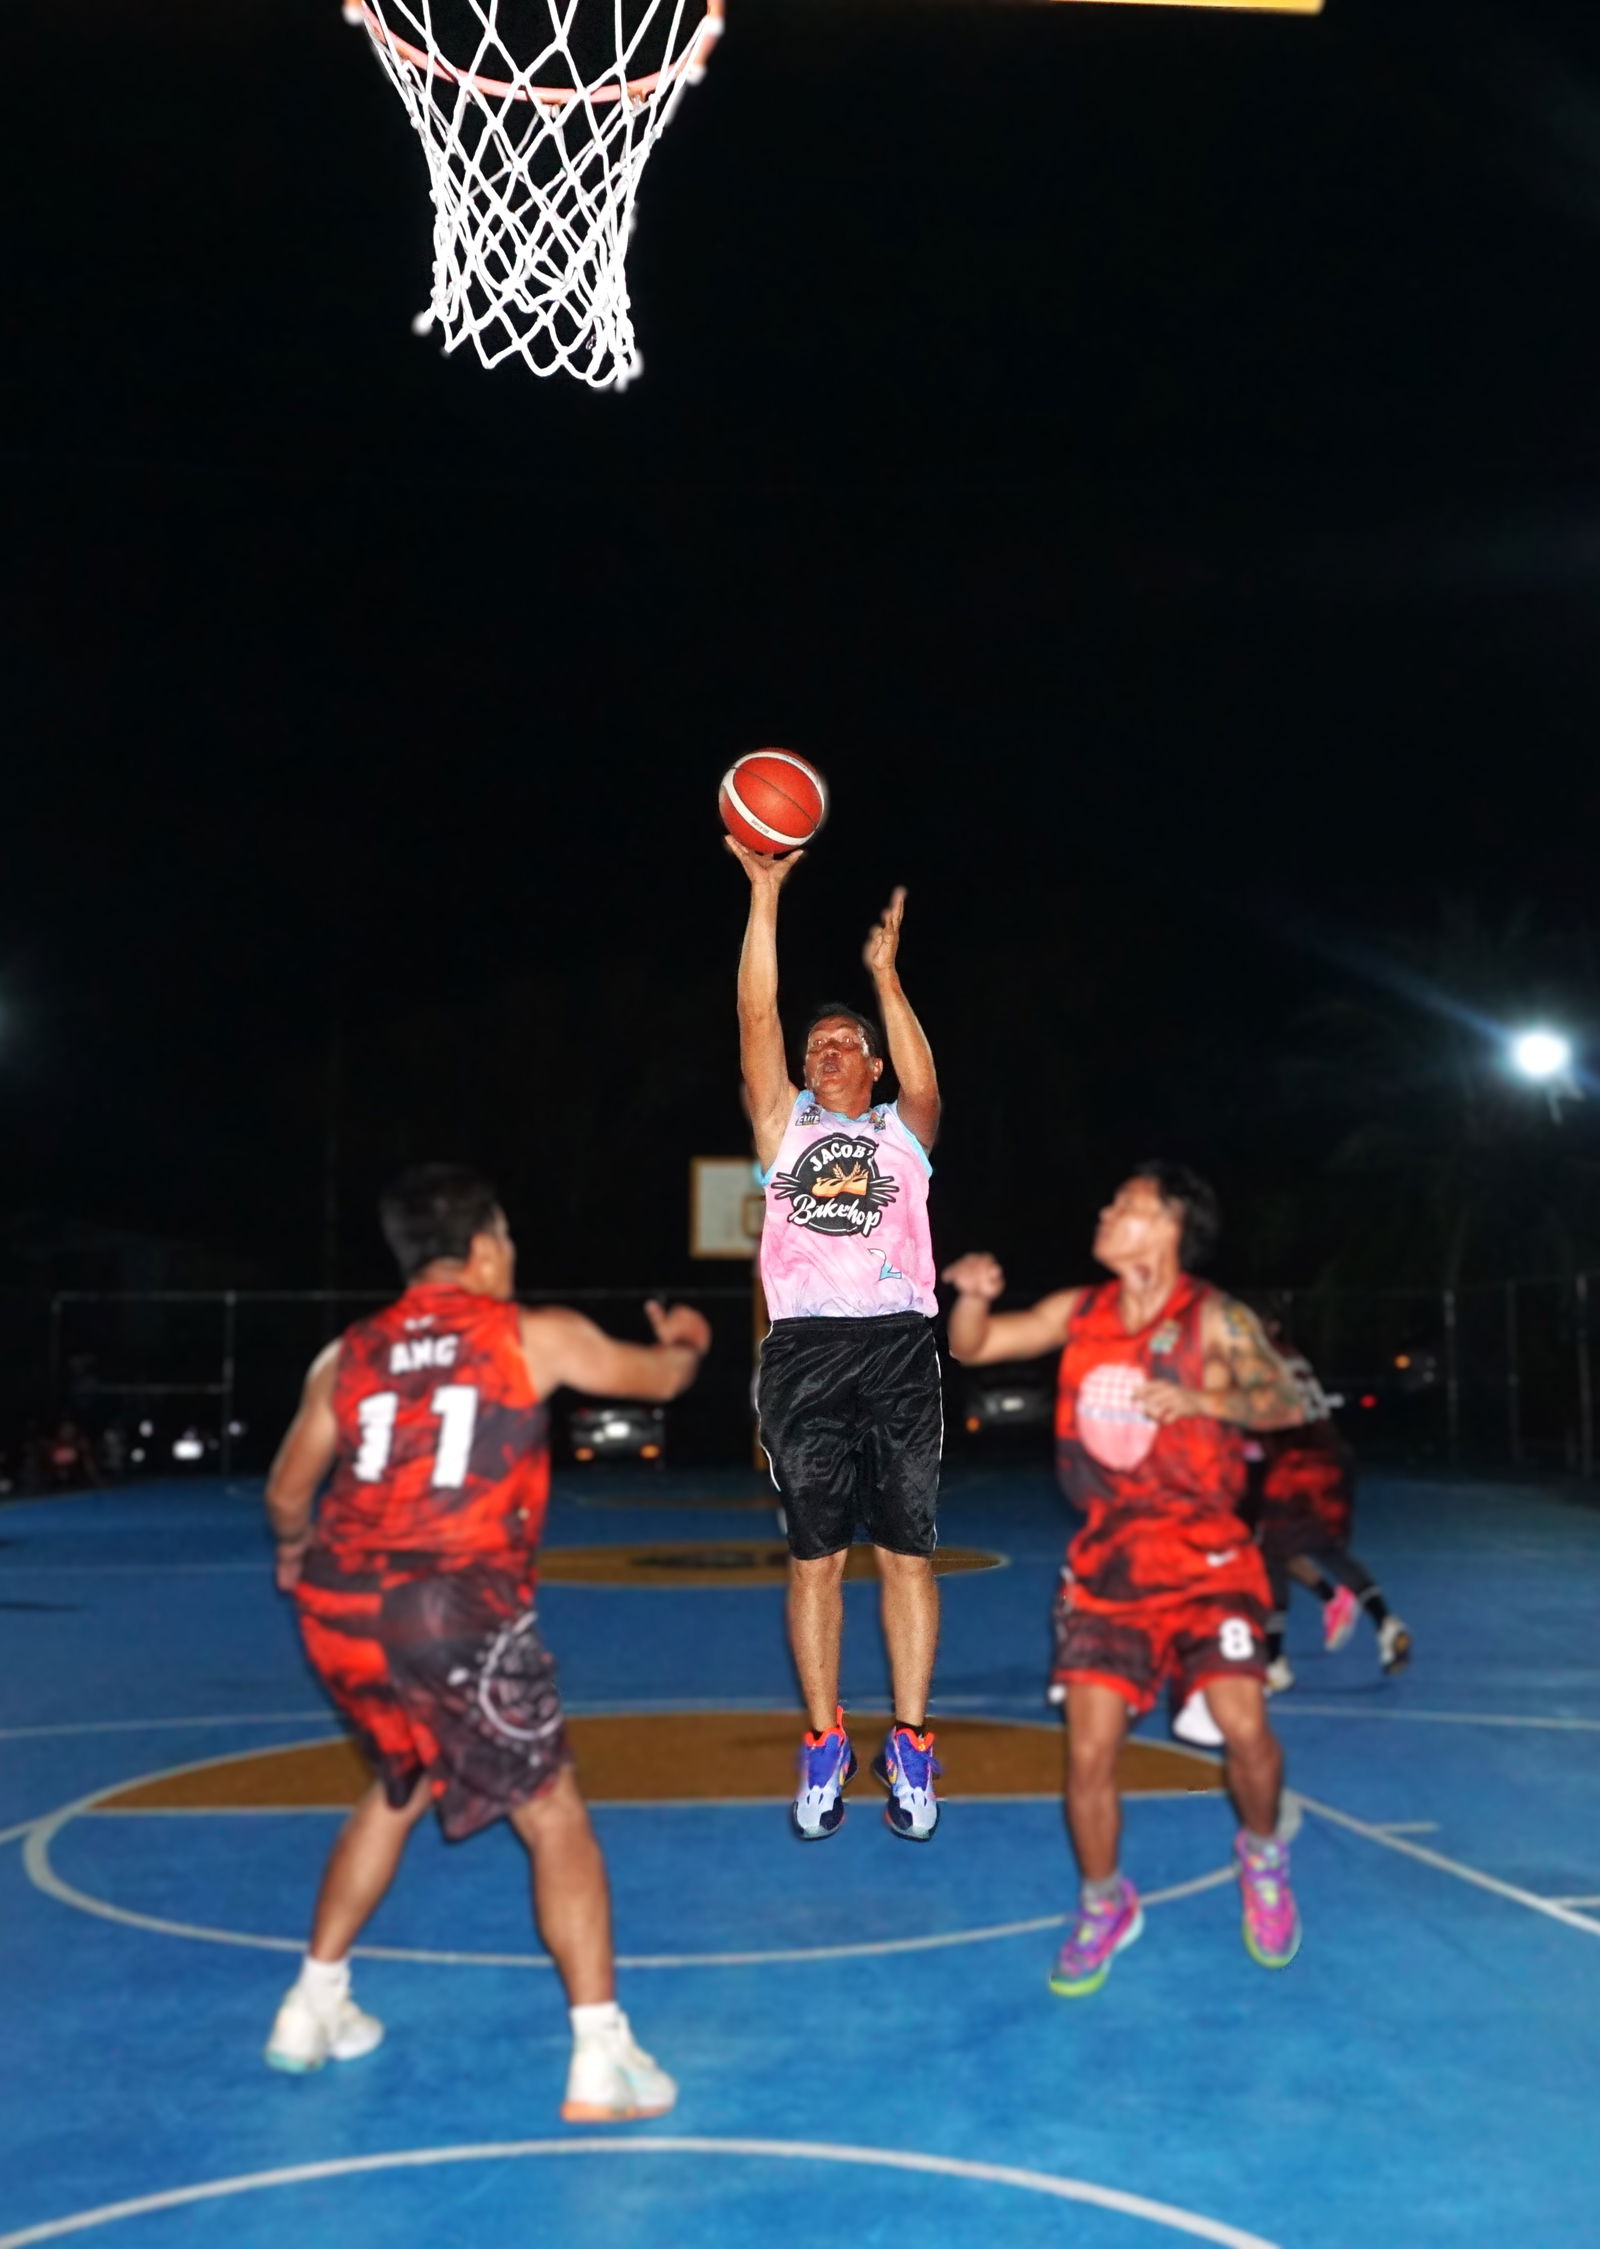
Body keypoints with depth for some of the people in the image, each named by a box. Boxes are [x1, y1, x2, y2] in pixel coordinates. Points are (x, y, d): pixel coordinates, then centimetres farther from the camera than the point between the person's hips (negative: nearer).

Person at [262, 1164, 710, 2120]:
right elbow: (659, 1377, 18)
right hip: (458, 1615, -5)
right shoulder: (536, 1335, 2)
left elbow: (288, 1493, 21)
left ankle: (315, 2006, 37)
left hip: (341, 1612, 6)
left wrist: (295, 1553, 44)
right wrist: (686, 1337, 42)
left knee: (398, 1789, 29)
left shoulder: (350, 1354, 12)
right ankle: (602, 2058, 4)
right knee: (554, 1816, 7)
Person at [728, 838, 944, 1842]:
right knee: (816, 1558, 3)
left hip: (899, 1348, -1)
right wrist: (766, 896, -1)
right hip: (806, 1349, 1)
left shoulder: (904, 1129, 15)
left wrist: (887, 974, -13)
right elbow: (757, 1023, 5)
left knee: (907, 1554, 1)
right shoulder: (785, 1124, 17)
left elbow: (925, 1082, -7)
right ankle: (824, 1747, 11)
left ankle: (912, 1747, 7)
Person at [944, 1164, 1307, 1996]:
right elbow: (971, 1347, 7)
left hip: (1204, 1557, -3)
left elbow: (1285, 1403, -9)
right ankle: (1104, 1907, 22)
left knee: (1245, 1727, -12)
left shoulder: (1213, 1319, -10)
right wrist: (972, 1294, -14)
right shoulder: (1079, 1312, 2)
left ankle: (1262, 1855, 22)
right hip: (1106, 1560, 3)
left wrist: (1201, 1400, -25)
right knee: (1089, 1752, -2)